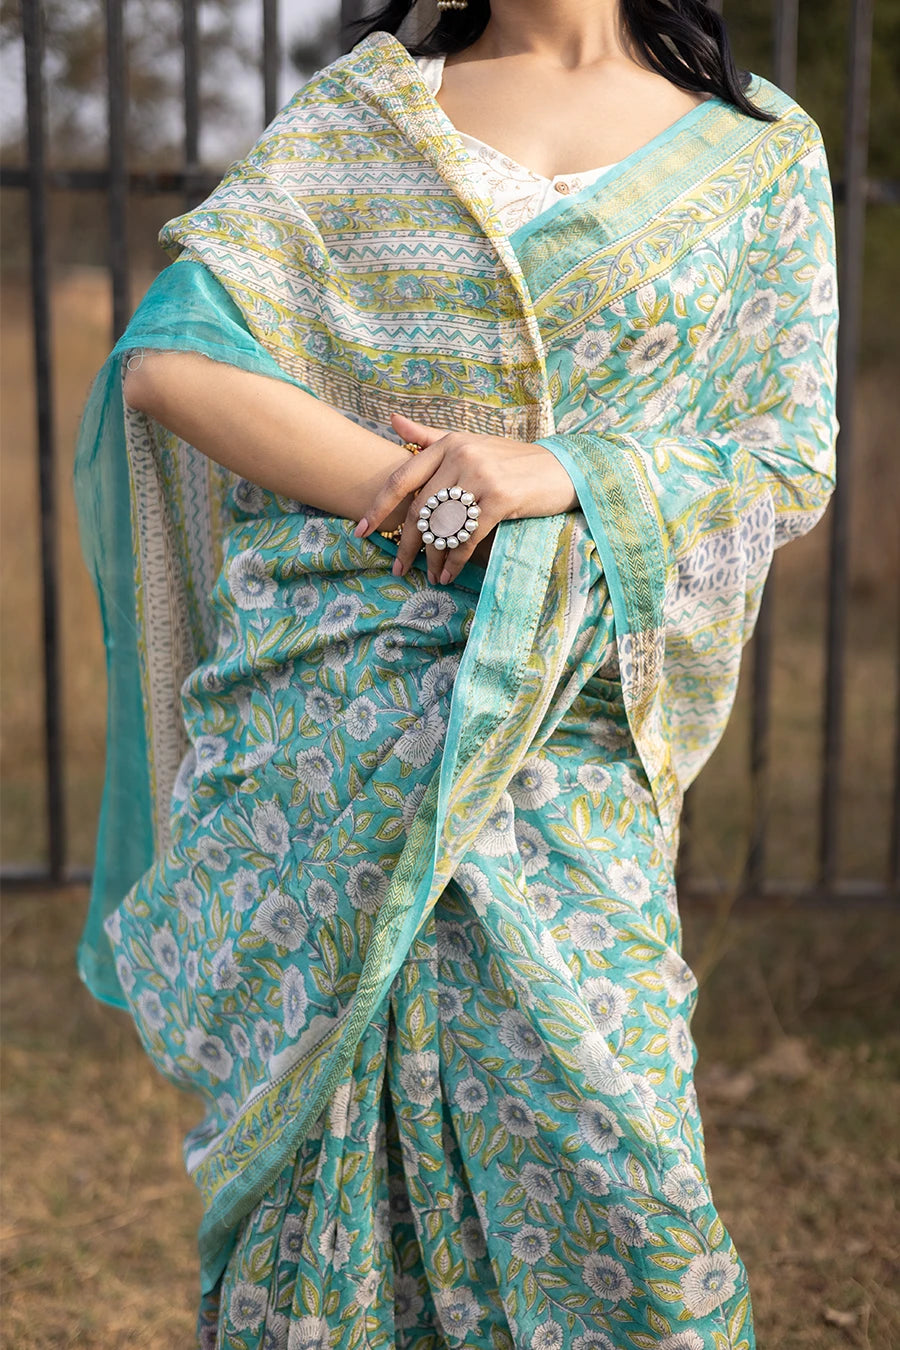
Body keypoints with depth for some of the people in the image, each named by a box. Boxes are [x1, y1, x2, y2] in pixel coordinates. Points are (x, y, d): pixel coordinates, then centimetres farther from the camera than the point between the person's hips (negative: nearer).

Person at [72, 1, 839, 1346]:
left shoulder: (760, 147, 11)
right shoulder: (360, 109, 11)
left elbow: (791, 464, 5)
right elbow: (168, 356, 0)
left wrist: (562, 474, -12)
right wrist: (413, 491, -10)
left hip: (566, 723, 0)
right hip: (325, 696, 1)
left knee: (600, 1151, -5)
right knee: (312, 1128, 4)